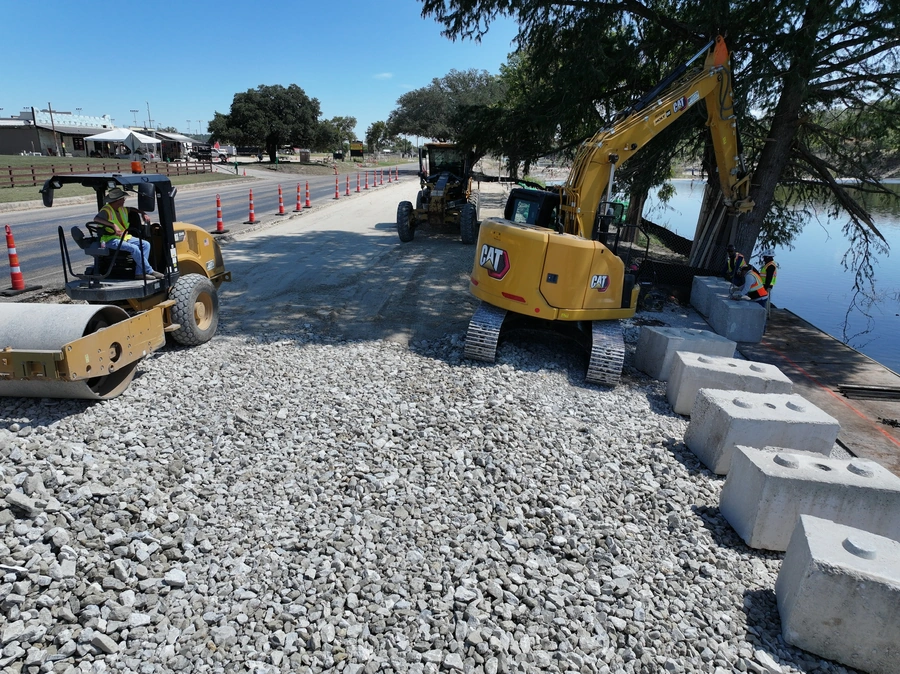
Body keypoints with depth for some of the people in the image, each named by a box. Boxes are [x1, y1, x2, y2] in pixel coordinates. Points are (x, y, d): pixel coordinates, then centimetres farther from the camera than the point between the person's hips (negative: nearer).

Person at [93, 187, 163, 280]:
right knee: (134, 248, -31)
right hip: (111, 240, -9)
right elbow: (96, 219, -34)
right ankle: (149, 271, -20)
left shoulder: (122, 209, 12)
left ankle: (139, 273, -15)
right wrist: (113, 225, -44)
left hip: (125, 237, 9)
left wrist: (143, 213, 16)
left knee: (146, 244, -8)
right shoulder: (106, 211, -14)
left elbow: (133, 209, 34)